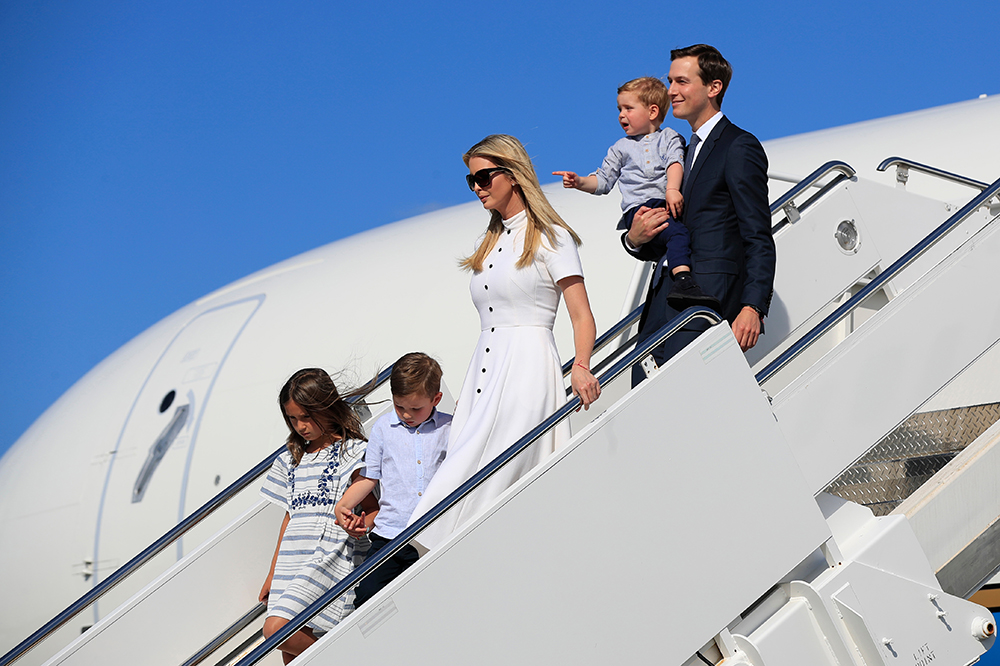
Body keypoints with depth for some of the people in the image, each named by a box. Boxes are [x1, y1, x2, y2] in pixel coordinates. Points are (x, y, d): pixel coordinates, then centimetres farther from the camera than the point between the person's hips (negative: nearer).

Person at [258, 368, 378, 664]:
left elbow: (375, 510, -1)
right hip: (293, 560, 6)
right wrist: (273, 574, 23)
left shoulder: (354, 451, 0)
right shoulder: (292, 458, 19)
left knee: (276, 629, -22)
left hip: (331, 557, -6)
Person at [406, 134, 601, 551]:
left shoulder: (550, 236, 0)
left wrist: (581, 368, -25)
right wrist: (469, 389, 14)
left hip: (526, 367, -7)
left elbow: (582, 316, -7)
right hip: (483, 368, 7)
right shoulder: (491, 242, 22)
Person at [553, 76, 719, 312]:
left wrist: (672, 189, -16)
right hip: (638, 207, -1)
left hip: (668, 203, 1)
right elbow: (603, 181, 26)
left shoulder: (668, 137, 22)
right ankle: (683, 280, -49)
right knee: (677, 232, -32)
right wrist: (580, 182, 6)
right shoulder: (620, 148, 28)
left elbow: (675, 163, 3)